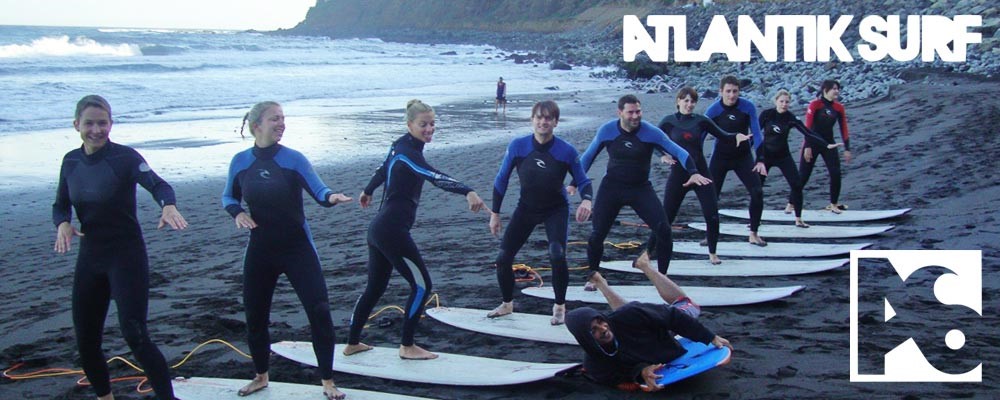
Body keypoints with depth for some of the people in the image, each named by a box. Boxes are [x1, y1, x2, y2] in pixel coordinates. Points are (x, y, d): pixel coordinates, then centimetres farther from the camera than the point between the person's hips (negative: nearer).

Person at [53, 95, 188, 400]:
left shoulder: (125, 157, -13)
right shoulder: (71, 161, 4)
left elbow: (157, 184, -28)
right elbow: (61, 205, 11)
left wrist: (169, 206, -50)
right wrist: (63, 224, -13)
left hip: (127, 256, -6)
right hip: (90, 257, 6)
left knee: (134, 335, -15)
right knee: (85, 341, 10)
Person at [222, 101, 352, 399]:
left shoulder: (293, 159, -8)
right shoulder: (241, 161, 0)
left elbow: (318, 190, -17)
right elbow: (229, 197, 14)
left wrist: (331, 197, -40)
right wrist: (237, 213, -8)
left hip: (297, 248, -3)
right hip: (260, 250, 3)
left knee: (319, 310, -11)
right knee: (255, 316, 11)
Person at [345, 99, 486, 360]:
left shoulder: (402, 145, 12)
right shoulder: (407, 152, -17)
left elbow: (383, 170, 31)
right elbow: (435, 177, -34)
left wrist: (368, 192, 50)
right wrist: (468, 192, -49)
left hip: (379, 229, 10)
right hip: (393, 231, -10)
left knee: (375, 287, 19)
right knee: (421, 285, -2)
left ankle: (352, 343, 28)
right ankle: (407, 347, 6)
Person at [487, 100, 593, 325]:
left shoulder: (566, 151, -18)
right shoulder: (518, 146, -15)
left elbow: (583, 181, -6)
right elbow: (501, 180, -3)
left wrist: (586, 200, -28)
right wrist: (494, 213, -1)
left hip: (556, 210, -2)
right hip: (526, 208, 2)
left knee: (557, 256, -24)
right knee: (503, 258, -2)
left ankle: (559, 307, 0)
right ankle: (507, 304, 25)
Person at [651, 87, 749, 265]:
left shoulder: (701, 120, 1)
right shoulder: (669, 122, -2)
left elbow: (723, 137, 5)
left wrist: (736, 137, -14)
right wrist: (664, 153, -15)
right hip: (678, 175, -1)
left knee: (712, 216, -4)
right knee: (666, 217, -1)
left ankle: (712, 253, 15)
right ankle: (647, 252, 9)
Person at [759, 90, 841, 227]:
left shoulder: (791, 118, -9)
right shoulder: (766, 114, -10)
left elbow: (808, 133, -13)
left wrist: (827, 144, -21)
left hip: (783, 156, 1)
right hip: (765, 155, -1)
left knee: (797, 185, -6)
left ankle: (798, 219, 7)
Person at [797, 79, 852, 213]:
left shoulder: (839, 108, 3)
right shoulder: (814, 104, -11)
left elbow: (844, 129, 6)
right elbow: (807, 126, -15)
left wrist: (847, 149, 1)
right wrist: (807, 147, -20)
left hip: (829, 144, 4)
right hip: (812, 143, -4)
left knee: (836, 174, -6)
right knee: (803, 176, -2)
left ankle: (834, 204, 9)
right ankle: (790, 204, 10)